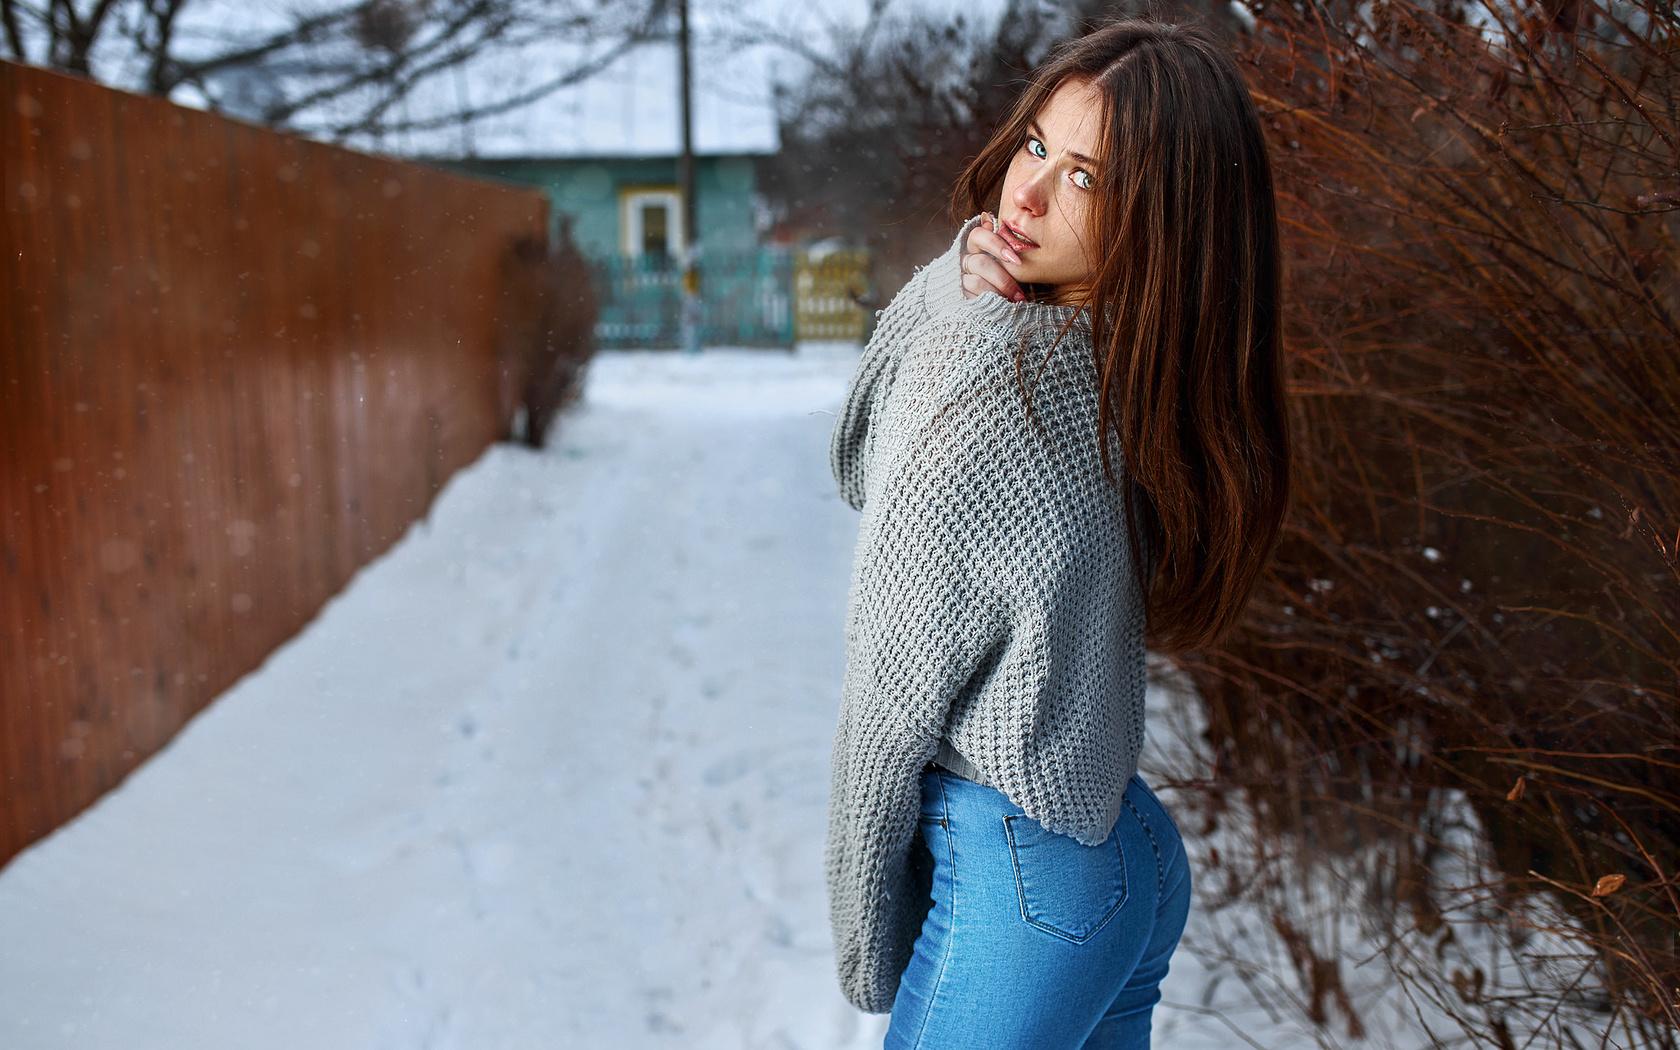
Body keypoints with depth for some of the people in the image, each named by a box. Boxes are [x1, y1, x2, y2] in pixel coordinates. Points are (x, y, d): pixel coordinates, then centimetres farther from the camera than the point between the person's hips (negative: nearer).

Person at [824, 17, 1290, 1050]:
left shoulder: (999, 390, -24)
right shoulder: (1125, 352, 0)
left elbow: (895, 694, -16)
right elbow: (860, 469, 7)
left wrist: (867, 950, -2)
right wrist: (959, 281, -8)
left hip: (1018, 876, -8)